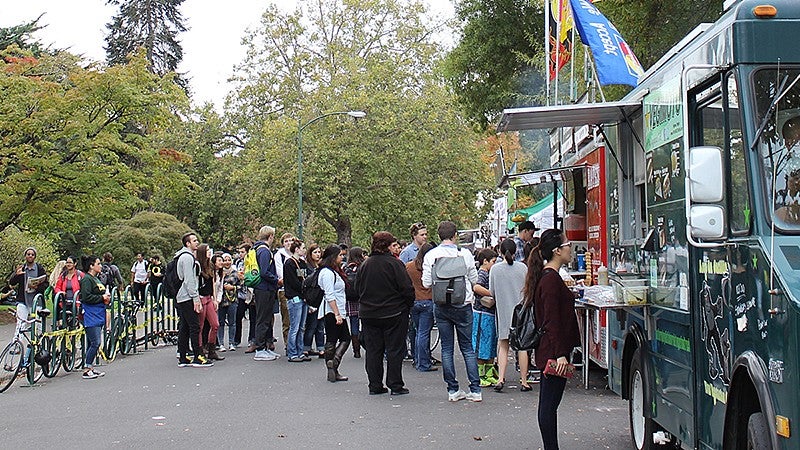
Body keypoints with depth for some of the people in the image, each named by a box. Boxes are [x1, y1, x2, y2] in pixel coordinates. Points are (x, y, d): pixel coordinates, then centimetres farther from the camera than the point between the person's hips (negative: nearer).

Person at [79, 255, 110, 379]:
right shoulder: (86, 279, -11)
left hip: (98, 315, 10)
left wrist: (107, 297, 9)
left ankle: (90, 368, 16)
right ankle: (86, 370, -7)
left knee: (92, 343, 11)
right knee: (95, 342, -11)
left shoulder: (96, 279, 18)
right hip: (90, 316, -10)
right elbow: (86, 297, -22)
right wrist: (101, 298, -14)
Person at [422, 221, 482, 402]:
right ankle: (475, 390, 5)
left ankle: (452, 390, 10)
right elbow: (474, 279, 1)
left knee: (447, 348, 9)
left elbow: (426, 283, -4)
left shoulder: (431, 255, -6)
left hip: (441, 307, 1)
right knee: (467, 347, 8)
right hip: (463, 305, -1)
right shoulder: (465, 254, -7)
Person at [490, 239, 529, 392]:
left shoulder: (495, 269, -5)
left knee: (503, 346, 8)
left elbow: (492, 292, 1)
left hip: (503, 311, 0)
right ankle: (524, 382, 8)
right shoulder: (523, 267, -4)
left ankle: (500, 378, -5)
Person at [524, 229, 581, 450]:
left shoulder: (547, 277, 15)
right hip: (553, 352, -10)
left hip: (548, 353, 10)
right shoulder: (551, 279, -17)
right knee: (549, 404, -5)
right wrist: (560, 354, -22)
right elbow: (552, 321, -21)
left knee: (548, 404, 13)